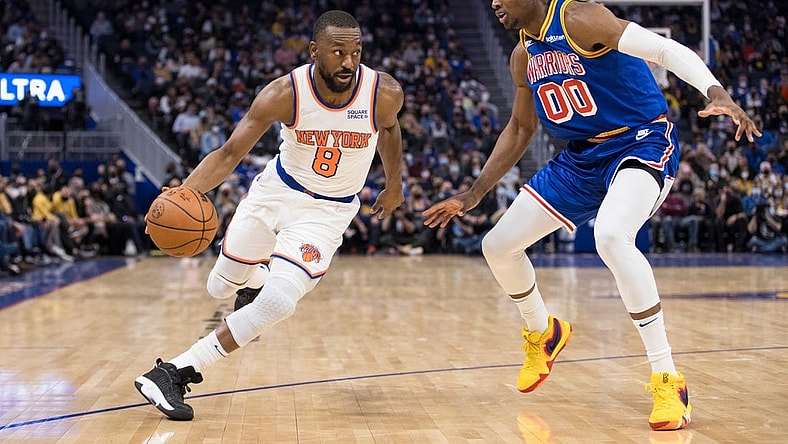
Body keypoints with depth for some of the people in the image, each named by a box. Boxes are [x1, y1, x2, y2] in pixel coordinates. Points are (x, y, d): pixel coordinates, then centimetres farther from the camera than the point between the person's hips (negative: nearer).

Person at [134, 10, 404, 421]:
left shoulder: (385, 93, -20)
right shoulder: (285, 93, -23)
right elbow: (229, 154, -20)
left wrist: (393, 184, 16)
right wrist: (183, 192, -37)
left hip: (328, 212, -1)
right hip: (275, 191, 2)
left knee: (277, 304, -22)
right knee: (221, 287, 16)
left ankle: (175, 373, -15)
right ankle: (256, 276, 55)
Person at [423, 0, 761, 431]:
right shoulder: (524, 55, 7)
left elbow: (666, 49, -27)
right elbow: (520, 129, 20)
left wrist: (716, 92, -45)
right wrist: (473, 194, 18)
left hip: (642, 142, -8)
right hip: (582, 156, 9)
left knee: (610, 235, -38)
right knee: (497, 245, 8)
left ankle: (667, 381, -29)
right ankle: (542, 332, 39)